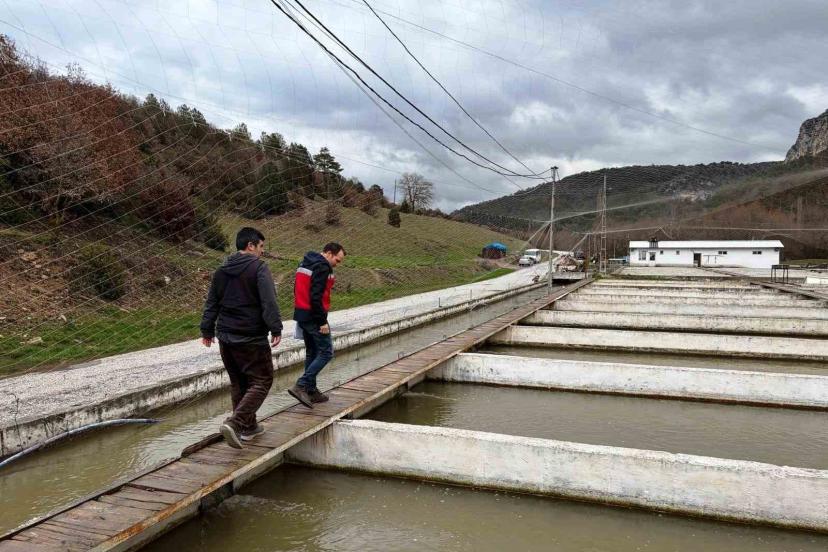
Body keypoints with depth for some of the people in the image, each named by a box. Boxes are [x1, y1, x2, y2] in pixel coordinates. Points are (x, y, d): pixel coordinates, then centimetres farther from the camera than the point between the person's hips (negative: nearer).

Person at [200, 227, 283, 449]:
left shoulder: (222, 270, 12)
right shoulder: (259, 267, -10)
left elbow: (211, 302, 17)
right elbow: (269, 302, -19)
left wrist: (207, 329, 23)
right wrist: (276, 328, -18)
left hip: (226, 337, 8)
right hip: (252, 338, -7)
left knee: (238, 382, 17)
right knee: (261, 381, 0)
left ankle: (248, 427, 25)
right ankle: (234, 423, -14)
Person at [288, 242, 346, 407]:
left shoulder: (304, 263, 16)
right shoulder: (322, 267, -15)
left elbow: (297, 290, 18)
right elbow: (316, 297, -22)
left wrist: (302, 312, 19)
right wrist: (322, 322, -19)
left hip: (301, 315, 10)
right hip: (313, 316, -10)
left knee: (311, 352, 16)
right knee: (326, 352, -3)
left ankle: (311, 390, 21)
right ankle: (301, 386, -10)